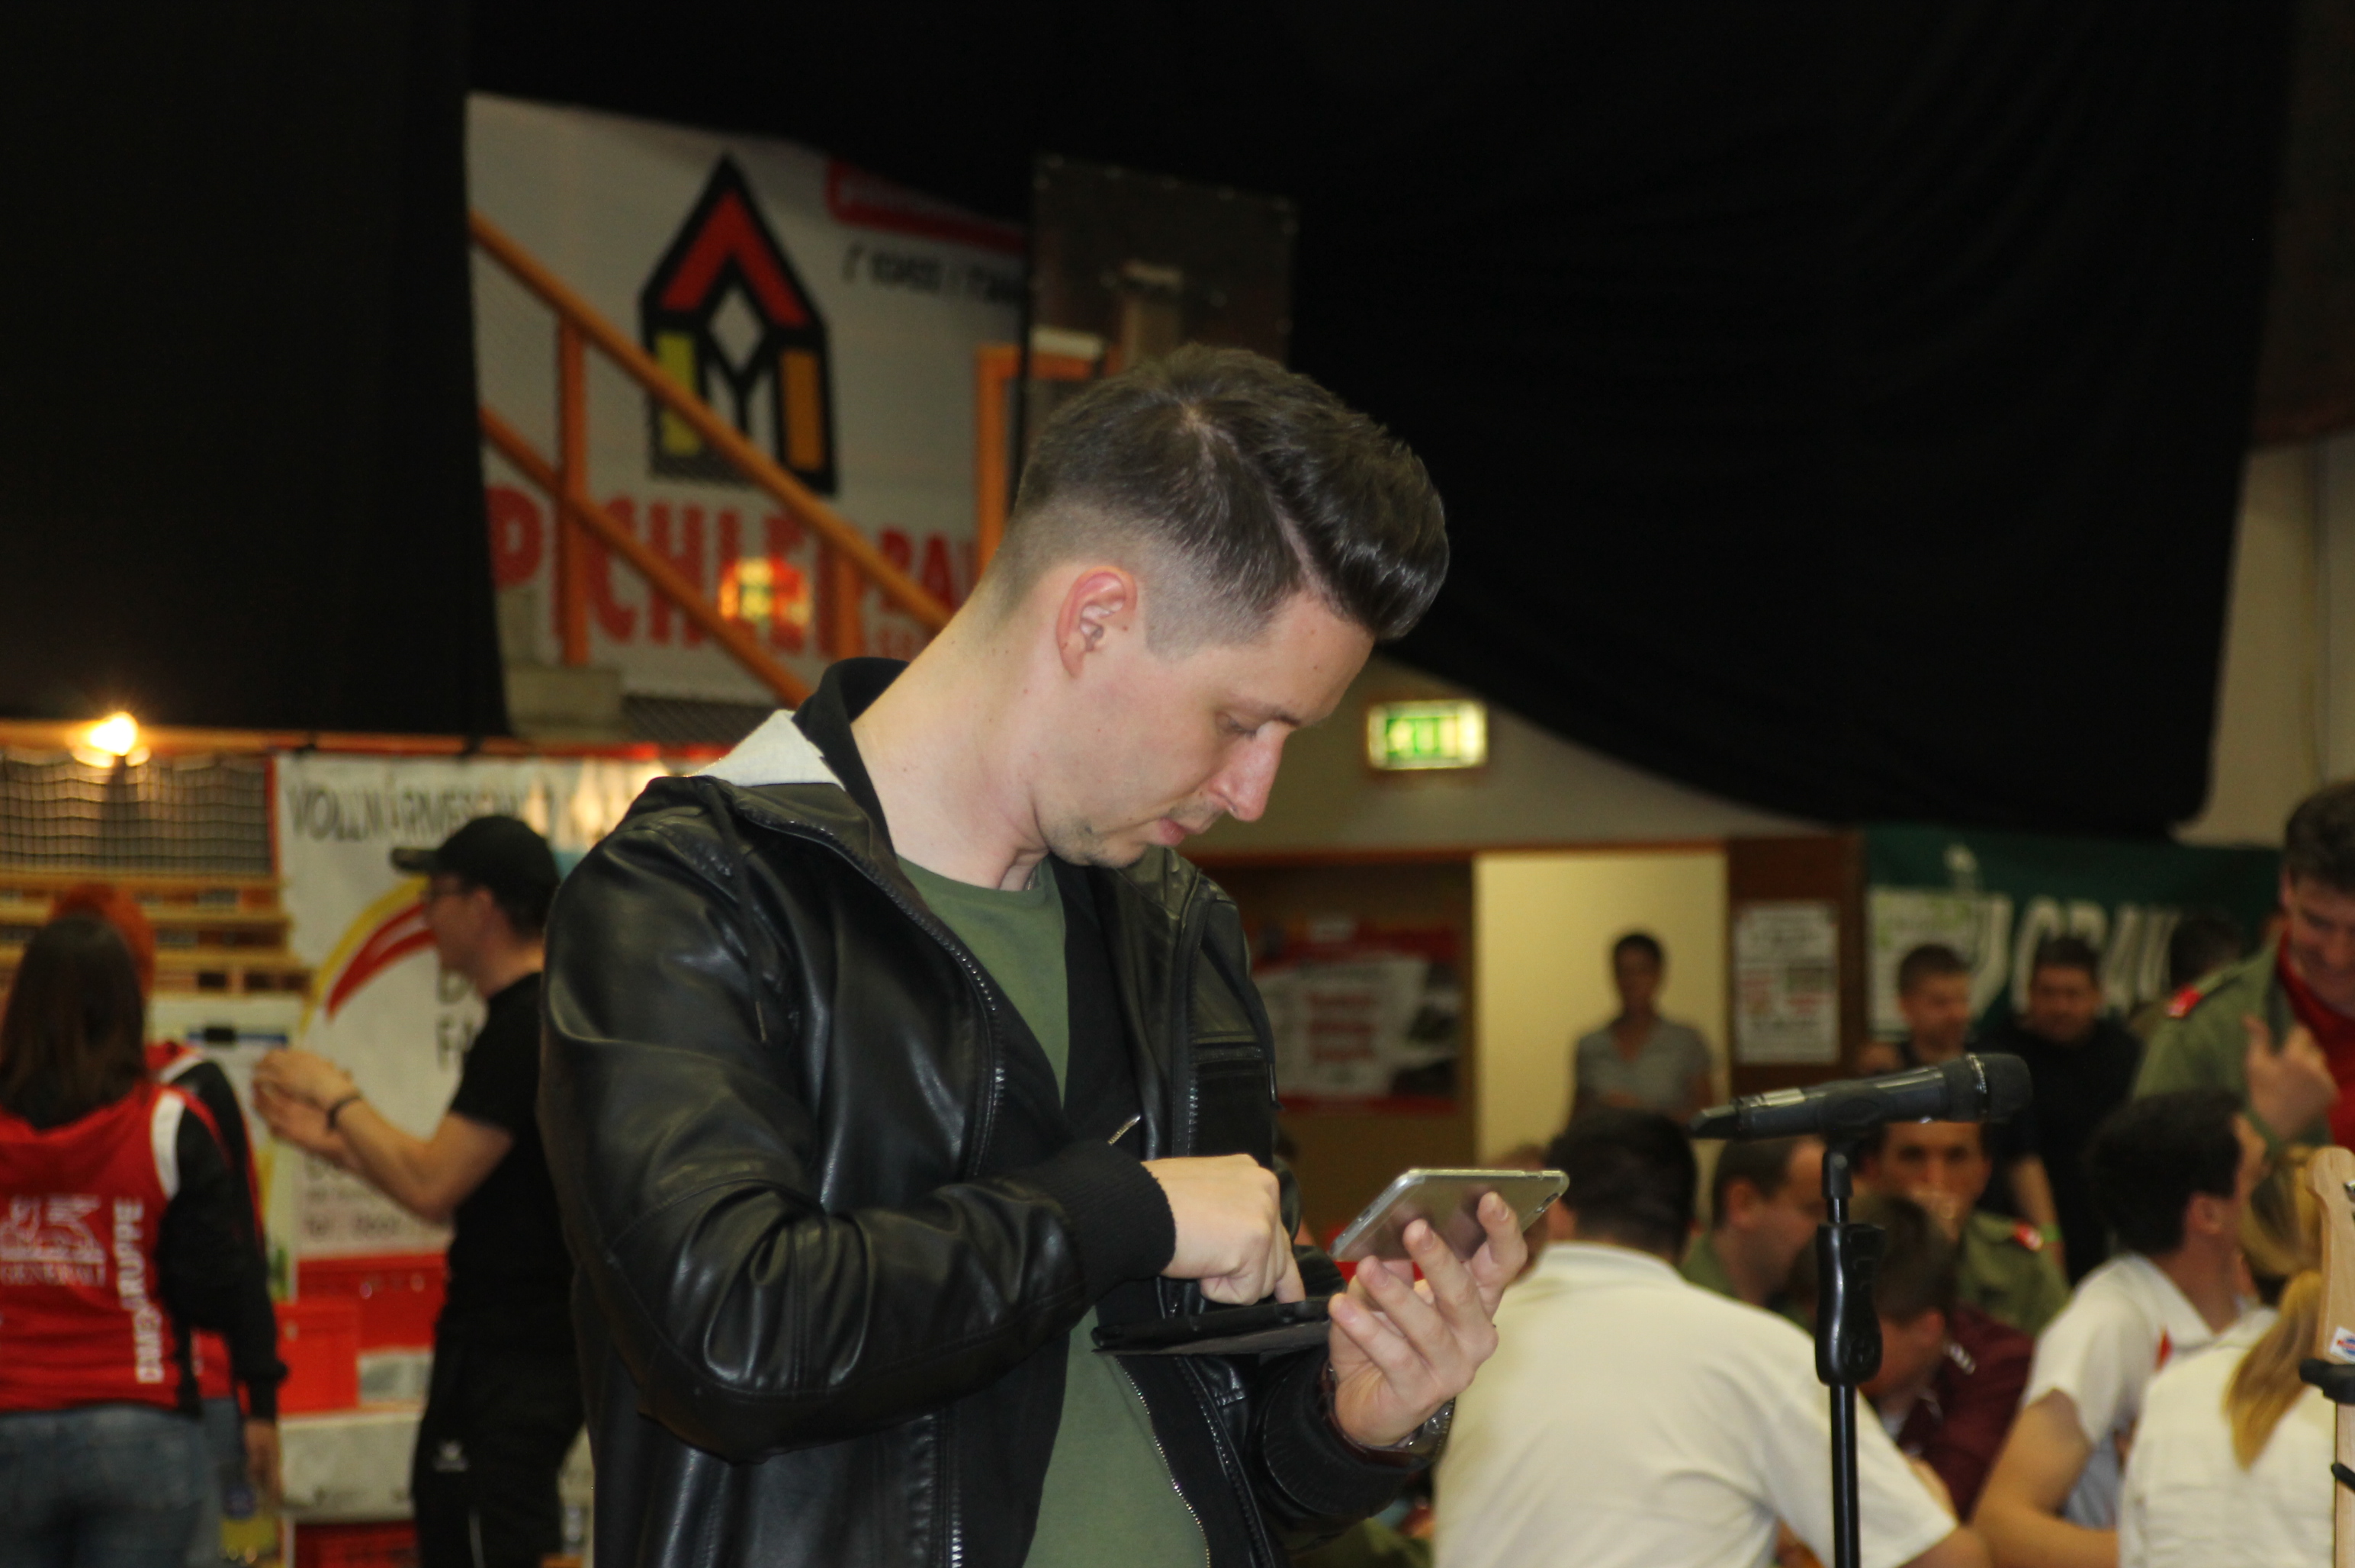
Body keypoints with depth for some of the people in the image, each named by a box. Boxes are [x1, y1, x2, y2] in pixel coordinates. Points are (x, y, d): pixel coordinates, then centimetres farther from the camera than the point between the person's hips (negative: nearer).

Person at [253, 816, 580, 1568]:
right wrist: (334, 1140, 19)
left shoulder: (522, 1029, -17)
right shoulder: (554, 1015, 16)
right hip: (545, 1344, 11)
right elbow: (464, 1193, 20)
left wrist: (340, 1098, -8)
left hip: (503, 1359, -11)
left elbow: (431, 1188, -22)